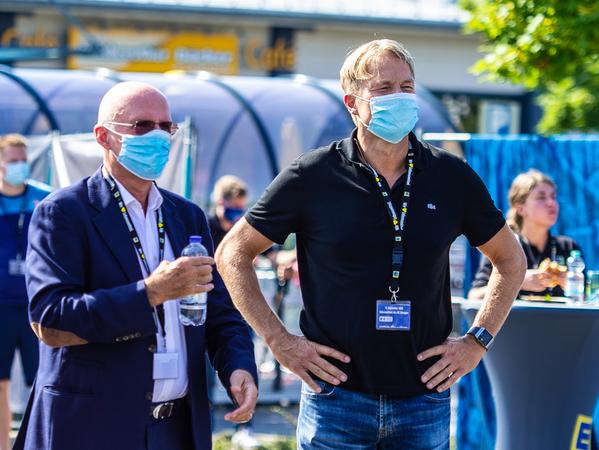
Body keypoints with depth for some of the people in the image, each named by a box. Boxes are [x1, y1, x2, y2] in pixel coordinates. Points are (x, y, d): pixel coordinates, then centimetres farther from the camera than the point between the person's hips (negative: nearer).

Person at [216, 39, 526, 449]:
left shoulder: (451, 177, 3)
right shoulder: (312, 177, -3)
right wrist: (279, 341, -2)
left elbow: (510, 260, 17)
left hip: (425, 396, 2)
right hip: (337, 396, -2)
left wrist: (476, 341, 7)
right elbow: (232, 253, 4)